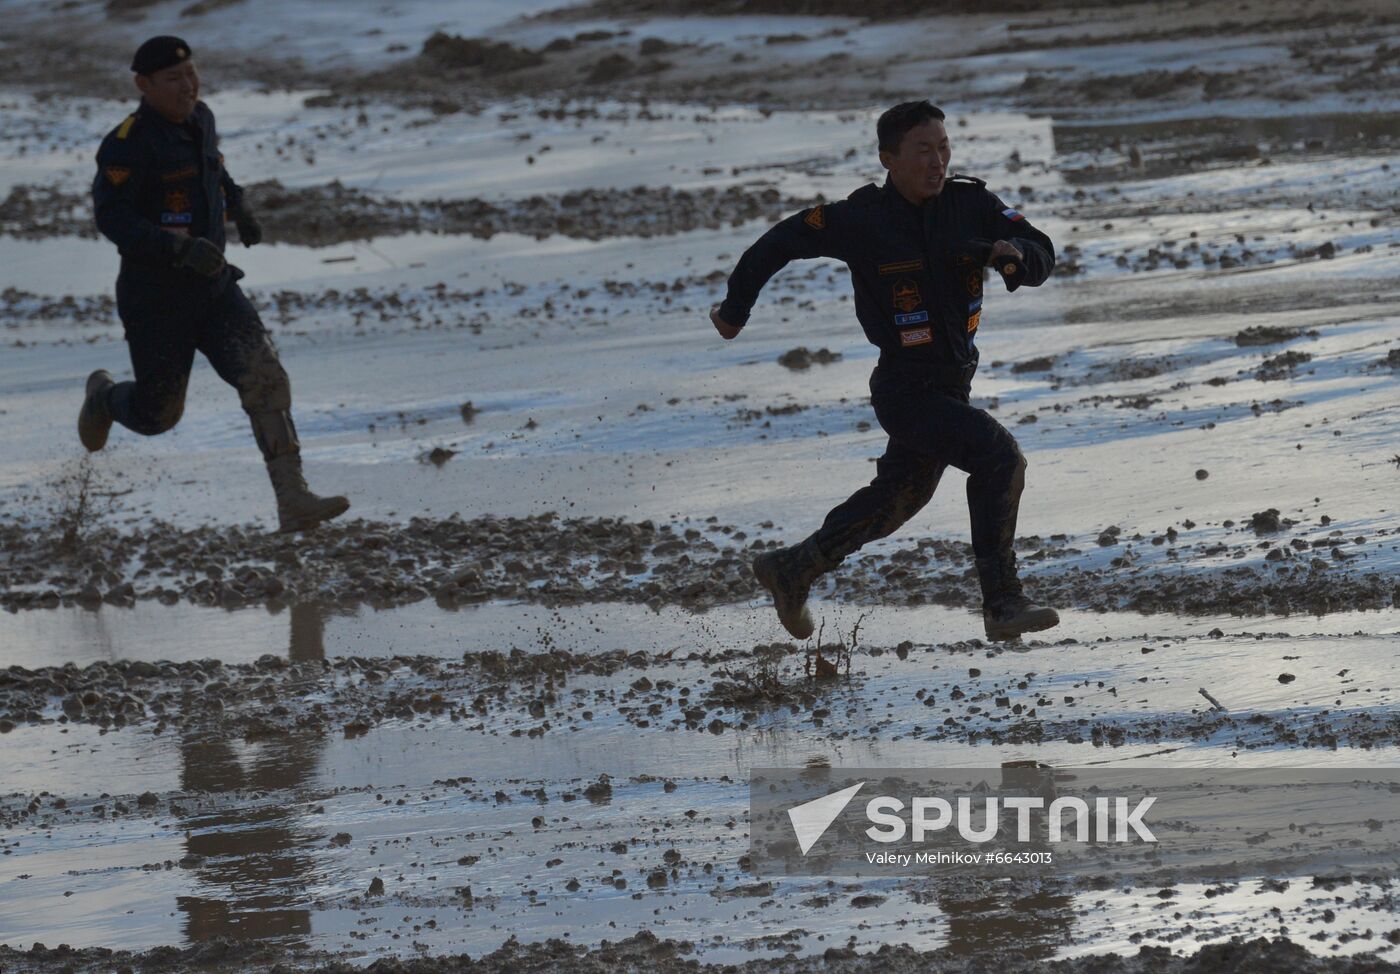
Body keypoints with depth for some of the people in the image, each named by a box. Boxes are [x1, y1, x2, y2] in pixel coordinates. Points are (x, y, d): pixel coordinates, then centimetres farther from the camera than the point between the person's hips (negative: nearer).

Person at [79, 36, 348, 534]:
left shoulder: (198, 118, 4)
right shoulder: (128, 144, -20)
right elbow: (112, 217, -25)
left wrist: (237, 206, 14)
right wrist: (181, 249, -35)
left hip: (213, 287, 6)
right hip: (156, 299, -6)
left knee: (265, 379, -14)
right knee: (158, 415, 10)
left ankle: (293, 502, -18)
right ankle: (103, 396, 47)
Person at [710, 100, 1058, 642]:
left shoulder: (970, 203, -5)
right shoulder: (863, 219, -16)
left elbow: (1041, 258, -7)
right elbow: (780, 243, -3)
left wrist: (1014, 254, -32)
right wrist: (735, 309, 7)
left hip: (953, 383, 7)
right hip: (905, 389, -7)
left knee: (899, 496, 23)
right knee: (998, 455, -23)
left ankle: (791, 571, 41)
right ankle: (1002, 604, -19)